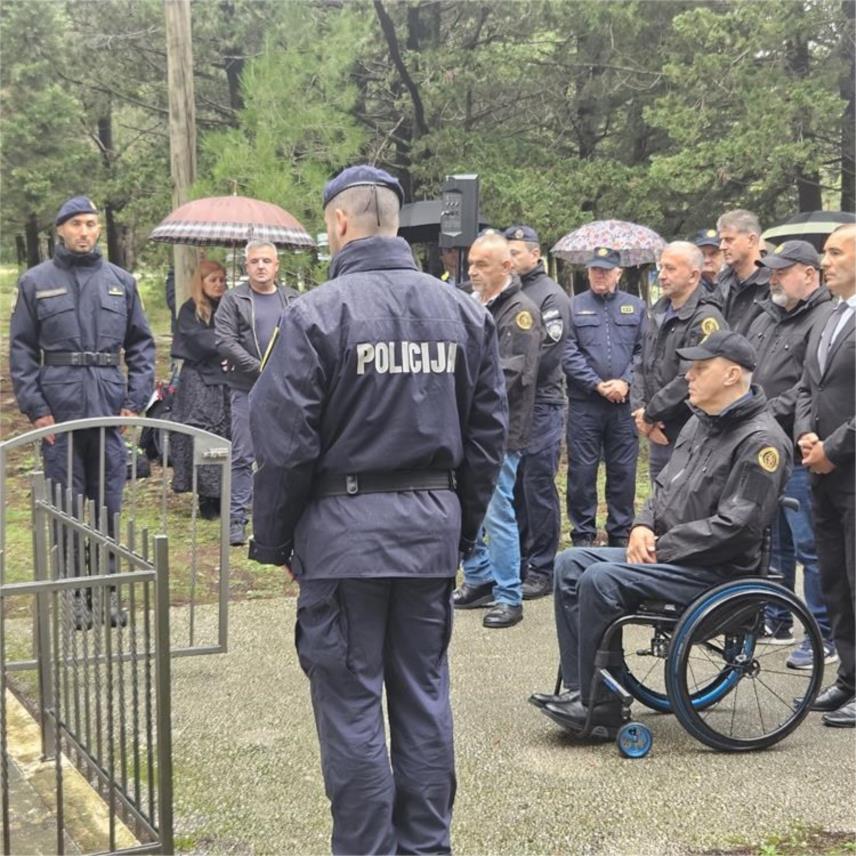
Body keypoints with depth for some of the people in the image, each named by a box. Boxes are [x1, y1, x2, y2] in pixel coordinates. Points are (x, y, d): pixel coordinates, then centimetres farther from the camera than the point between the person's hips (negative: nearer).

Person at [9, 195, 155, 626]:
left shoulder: (121, 281, 8)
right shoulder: (36, 282, 3)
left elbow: (141, 345, 10)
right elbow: (21, 350, 2)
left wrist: (135, 401, 1)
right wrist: (35, 408, -6)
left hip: (111, 411, 2)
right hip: (58, 412, -2)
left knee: (109, 504, 7)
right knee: (65, 506, 4)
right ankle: (72, 592, 13)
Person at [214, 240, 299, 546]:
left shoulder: (293, 300, 10)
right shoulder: (233, 300, 1)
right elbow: (224, 341, -8)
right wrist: (261, 368, -14)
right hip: (247, 389, -3)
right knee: (243, 456, -1)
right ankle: (237, 518, 5)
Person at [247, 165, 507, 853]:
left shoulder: (317, 313, -11)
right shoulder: (464, 312, 6)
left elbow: (284, 444, -11)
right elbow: (489, 434, 9)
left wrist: (274, 541, 1)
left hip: (346, 526, -5)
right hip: (434, 528, 5)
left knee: (351, 704, 4)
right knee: (424, 694, 15)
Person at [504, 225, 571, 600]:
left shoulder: (550, 296, -5)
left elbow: (546, 355, -14)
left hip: (540, 404, -7)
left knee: (538, 488, -3)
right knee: (511, 487, 12)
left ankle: (542, 571, 4)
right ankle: (516, 563, 21)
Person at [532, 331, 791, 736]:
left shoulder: (761, 441, -16)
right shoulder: (700, 423, 15)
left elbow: (735, 526, -22)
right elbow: (665, 487, 22)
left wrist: (662, 547, -17)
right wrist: (644, 525, 1)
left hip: (716, 569, -10)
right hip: (667, 552, 10)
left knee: (601, 579, -25)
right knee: (571, 563, -2)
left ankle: (600, 710, -14)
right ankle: (578, 691, -3)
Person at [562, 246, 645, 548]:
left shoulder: (636, 307, 11)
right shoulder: (574, 307, 4)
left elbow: (643, 351, 5)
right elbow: (568, 353, -4)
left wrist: (626, 382, -9)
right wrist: (598, 385, -11)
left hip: (625, 402, 2)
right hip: (584, 403, -2)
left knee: (624, 470, 7)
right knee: (582, 470, 1)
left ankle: (621, 532, 18)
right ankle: (583, 534, 11)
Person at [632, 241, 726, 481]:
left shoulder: (706, 319, -15)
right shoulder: (659, 312, 12)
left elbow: (689, 380, -22)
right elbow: (643, 366, 15)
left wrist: (649, 416, -13)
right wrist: (639, 410, -1)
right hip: (658, 434, 8)